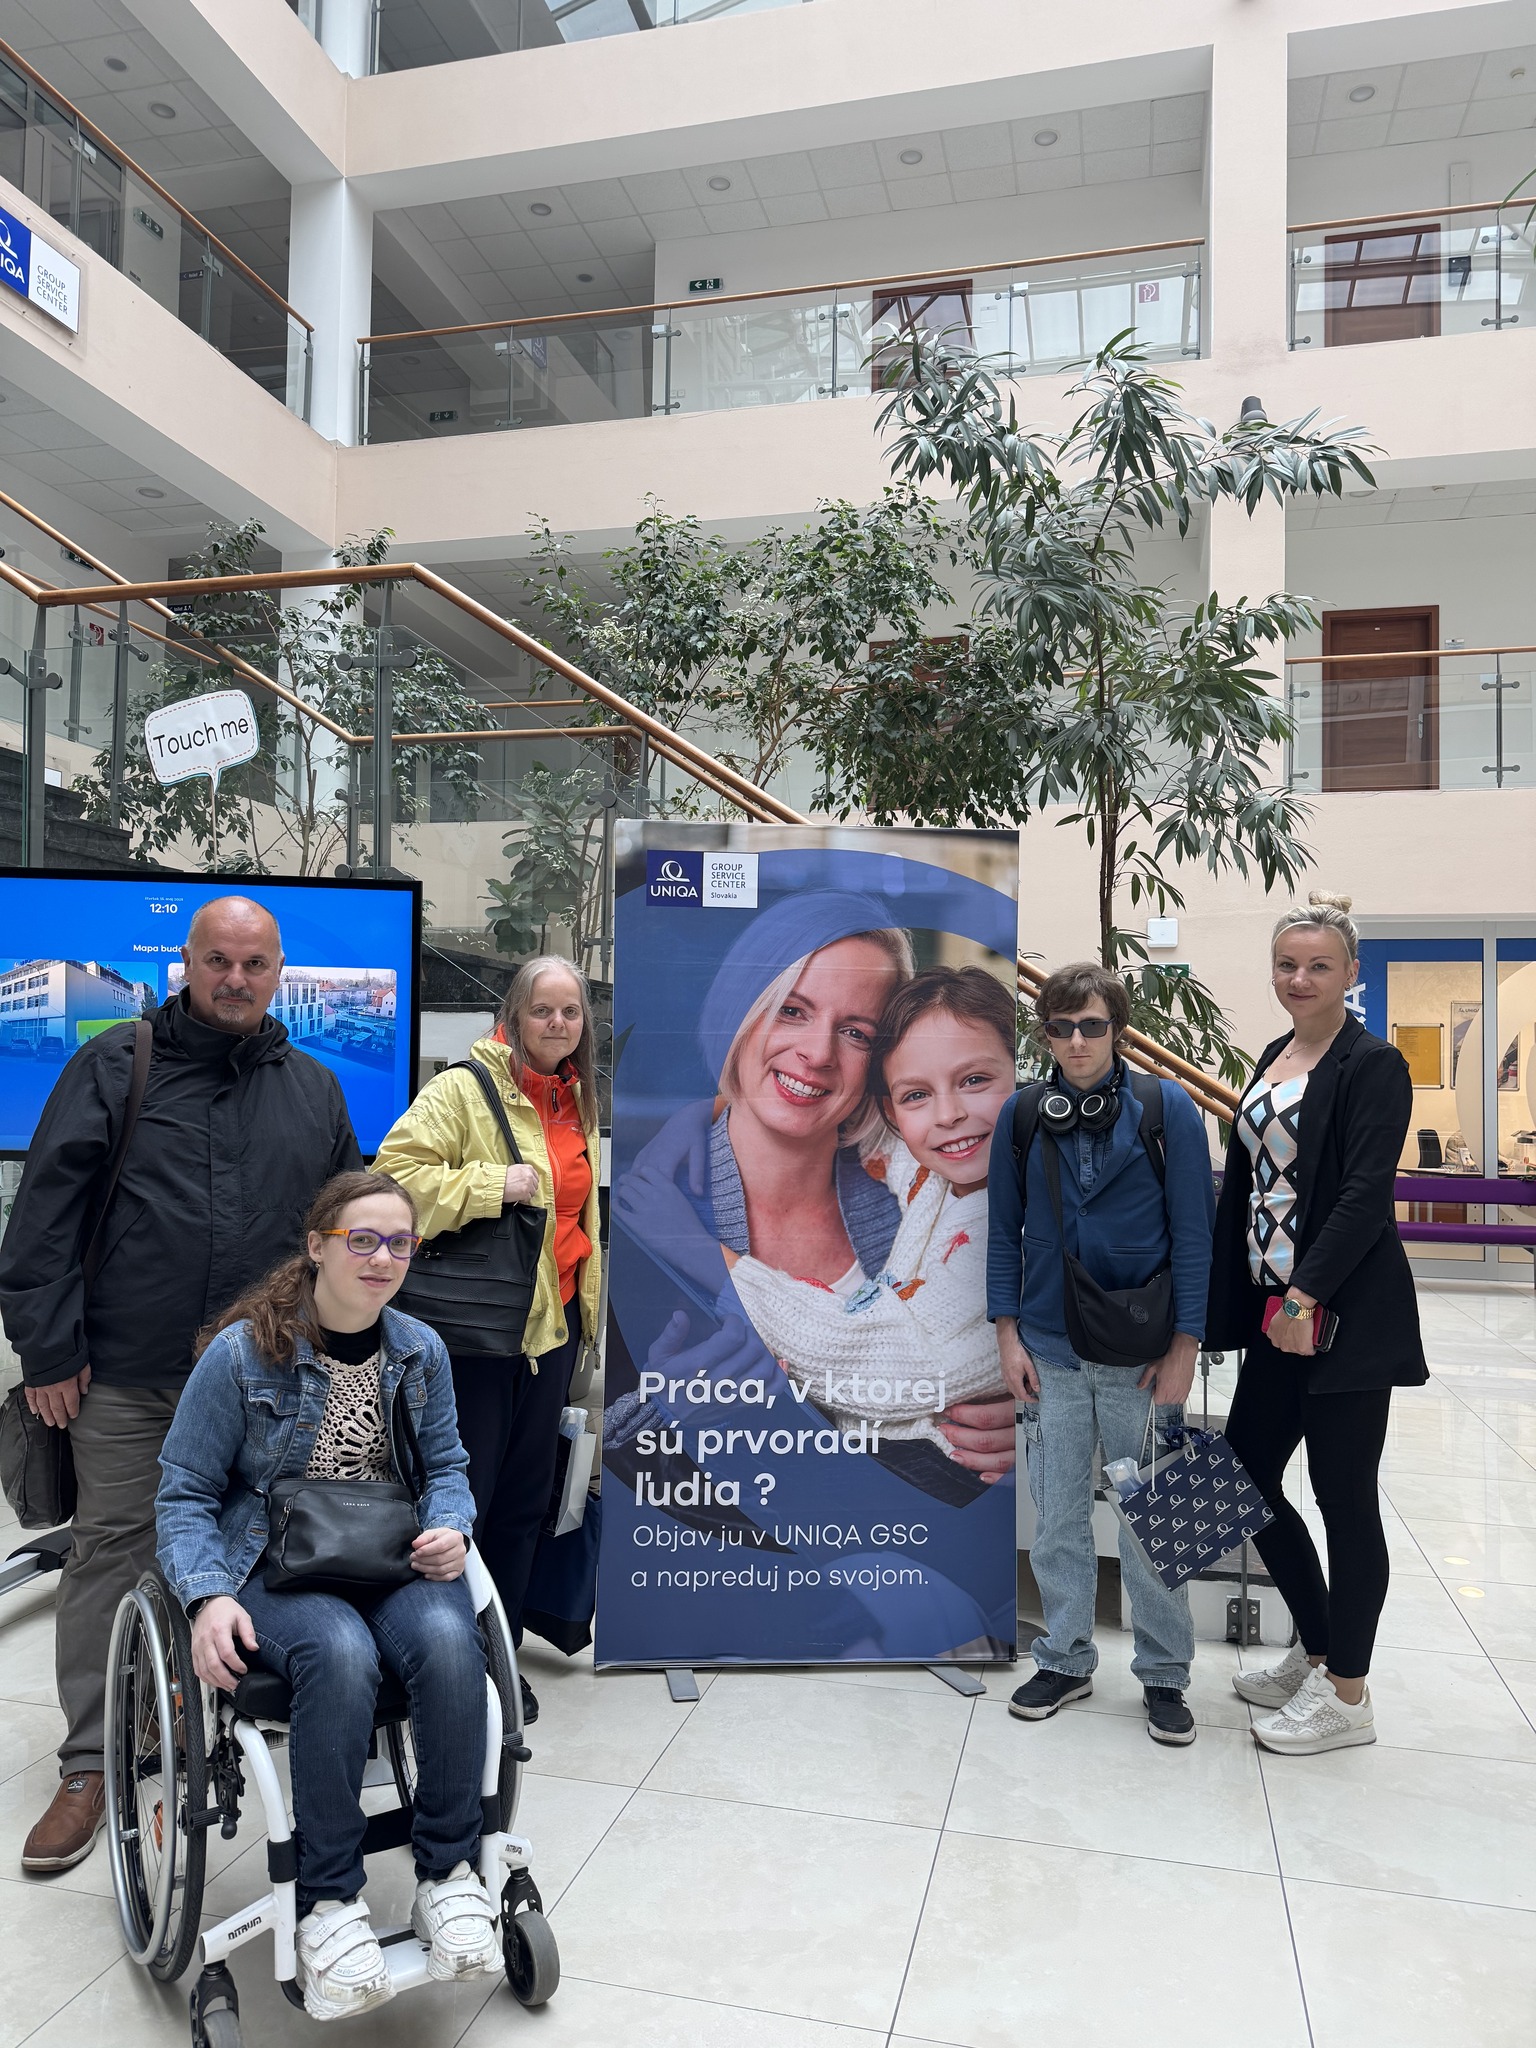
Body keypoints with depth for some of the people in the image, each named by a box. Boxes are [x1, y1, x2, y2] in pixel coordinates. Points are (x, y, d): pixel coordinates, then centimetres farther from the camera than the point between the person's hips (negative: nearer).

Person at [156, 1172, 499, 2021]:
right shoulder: (242, 1353, -7)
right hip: (273, 1569, -3)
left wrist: (450, 1528, -7)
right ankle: (328, 1899, -17)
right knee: (340, 1651, -36)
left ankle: (448, 1871, -11)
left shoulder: (420, 1350, 6)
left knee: (447, 1639, -30)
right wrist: (208, 1596, -18)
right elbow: (184, 1495, -2)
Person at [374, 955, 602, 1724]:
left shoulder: (578, 1099, 12)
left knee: (524, 1500, 15)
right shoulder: (463, 1089, -12)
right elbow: (394, 1172, -21)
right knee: (461, 1497, 2)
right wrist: (495, 1183, -24)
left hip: (551, 1322, 7)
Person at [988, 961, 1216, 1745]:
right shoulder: (1022, 1115, 0)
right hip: (1050, 1355, 2)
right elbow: (1004, 1230, 6)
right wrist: (1008, 1334, 1)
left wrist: (1185, 1345, -7)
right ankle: (1065, 1660, 30)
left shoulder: (1166, 1108, -6)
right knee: (1057, 1517, 12)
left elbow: (1193, 1232, -5)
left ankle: (1163, 1675, 26)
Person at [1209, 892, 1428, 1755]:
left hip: (1347, 1313, -8)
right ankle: (1317, 1651, 33)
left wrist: (1309, 1297, -23)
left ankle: (1347, 1695, 19)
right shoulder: (1276, 1056, 13)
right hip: (1278, 1310, 8)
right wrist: (1235, 1302, 12)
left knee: (1345, 1497, 3)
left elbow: (1366, 1195, -18)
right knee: (1247, 1475, 13)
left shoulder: (1374, 1065, -10)